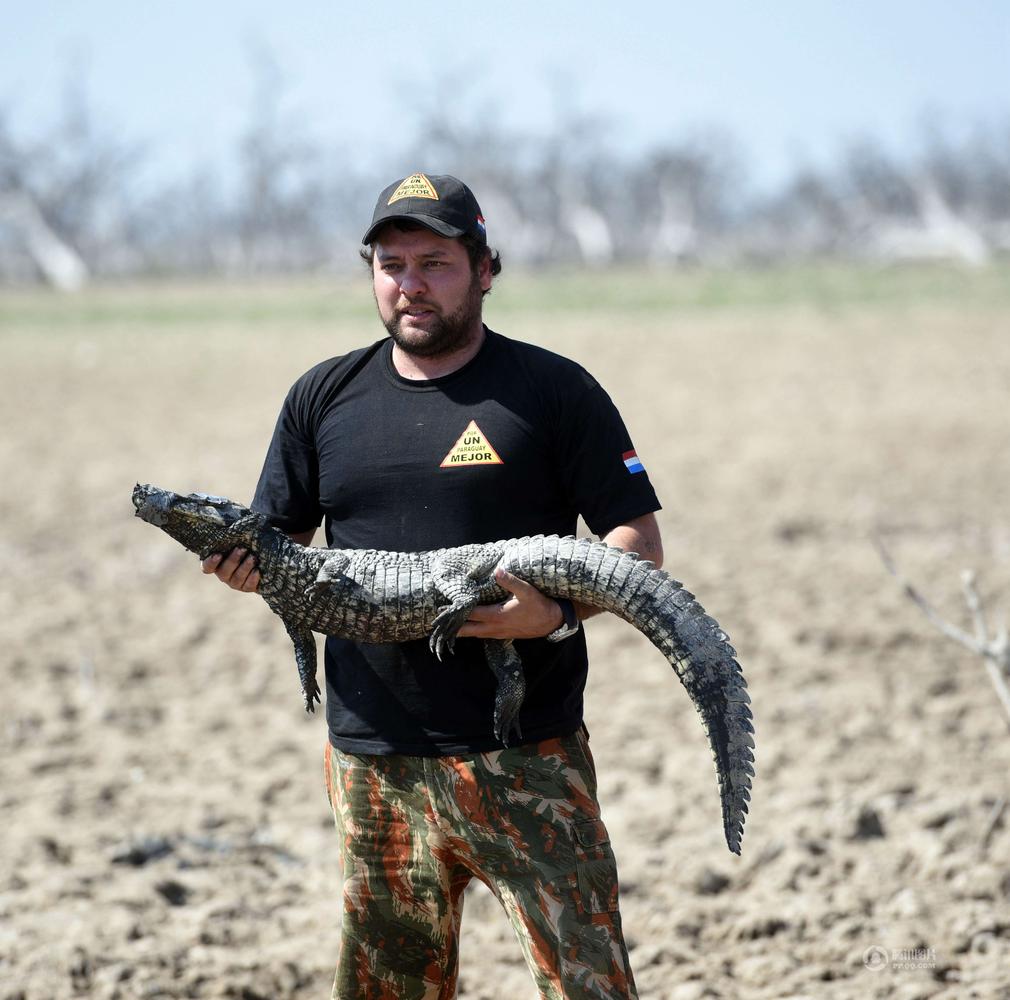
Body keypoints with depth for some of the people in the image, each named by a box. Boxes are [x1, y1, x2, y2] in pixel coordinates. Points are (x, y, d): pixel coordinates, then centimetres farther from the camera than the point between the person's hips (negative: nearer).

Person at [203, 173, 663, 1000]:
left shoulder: (553, 392, 1)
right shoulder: (324, 398, 13)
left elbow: (639, 544, -1)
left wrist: (559, 614, -20)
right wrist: (245, 563, -6)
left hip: (522, 753, -3)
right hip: (372, 756, 4)